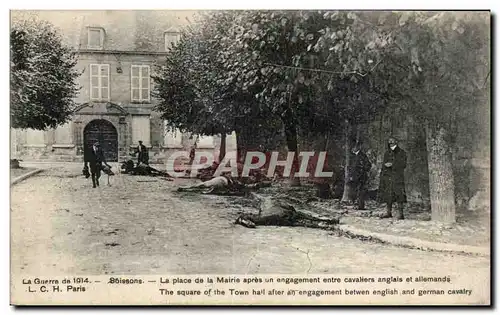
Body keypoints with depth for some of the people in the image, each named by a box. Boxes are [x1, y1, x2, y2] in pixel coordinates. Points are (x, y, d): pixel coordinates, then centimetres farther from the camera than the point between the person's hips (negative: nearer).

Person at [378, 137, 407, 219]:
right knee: (387, 194, 4)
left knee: (398, 194, -12)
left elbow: (403, 164, -4)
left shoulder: (401, 152, 3)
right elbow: (383, 164, 22)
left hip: (397, 176, -5)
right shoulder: (387, 153, 19)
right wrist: (385, 164, 0)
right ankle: (388, 212, 12)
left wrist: (392, 165, -12)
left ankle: (400, 213, -14)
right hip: (387, 176, 5)